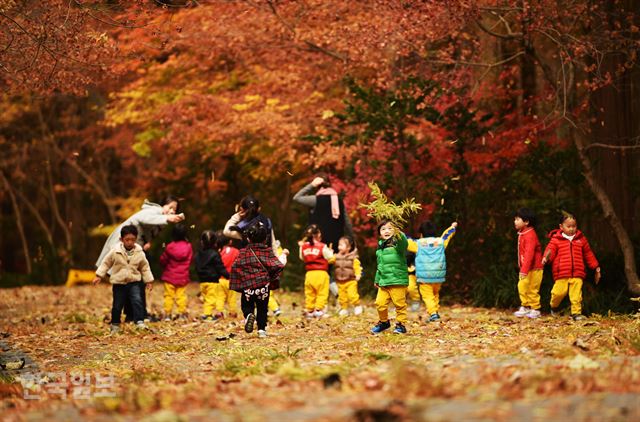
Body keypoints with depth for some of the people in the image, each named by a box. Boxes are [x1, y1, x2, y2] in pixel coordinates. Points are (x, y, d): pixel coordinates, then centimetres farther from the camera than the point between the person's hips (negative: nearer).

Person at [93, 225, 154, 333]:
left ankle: (139, 322, -19)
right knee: (117, 305, 6)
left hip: (134, 282, 0)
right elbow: (106, 263, 2)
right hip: (119, 283, 0)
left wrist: (149, 281, 6)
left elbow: (145, 268, 7)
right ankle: (115, 324, 24)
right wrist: (99, 276, 0)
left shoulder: (139, 253, -4)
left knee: (137, 300, -19)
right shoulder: (115, 252, -8)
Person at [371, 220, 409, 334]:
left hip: (398, 281, -6)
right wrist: (377, 280, 29)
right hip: (383, 282, 6)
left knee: (399, 303, -1)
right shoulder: (380, 247, 15)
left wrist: (399, 234, -54)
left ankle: (401, 324, 15)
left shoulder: (397, 243, -7)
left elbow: (404, 243, -34)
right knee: (380, 303, 3)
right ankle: (383, 322, 25)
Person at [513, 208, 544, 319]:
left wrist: (524, 270, -30)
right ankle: (525, 307, 18)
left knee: (532, 289, -3)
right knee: (522, 286, 9)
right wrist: (522, 268, 17)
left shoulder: (530, 235, -20)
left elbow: (529, 254, -26)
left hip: (534, 268, -9)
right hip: (525, 268, 9)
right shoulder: (522, 234, 12)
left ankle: (535, 310, 8)